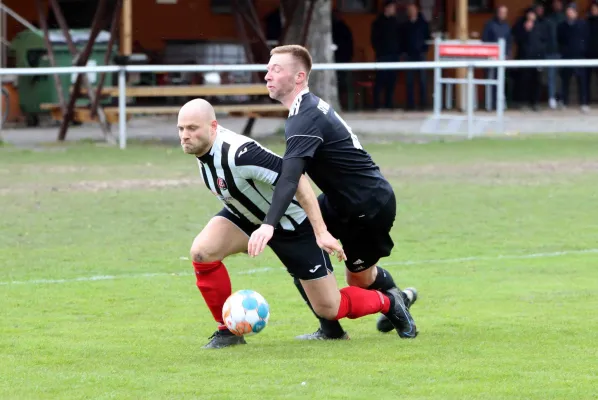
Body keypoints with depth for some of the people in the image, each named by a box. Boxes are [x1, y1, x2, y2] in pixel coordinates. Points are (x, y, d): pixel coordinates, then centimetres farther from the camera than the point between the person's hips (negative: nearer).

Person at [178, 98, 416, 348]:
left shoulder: (239, 154, -37)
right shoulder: (200, 148, -10)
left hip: (292, 223, -7)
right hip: (247, 216, 7)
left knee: (329, 309, -1)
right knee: (201, 251, -20)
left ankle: (390, 303, 28)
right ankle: (227, 330, -4)